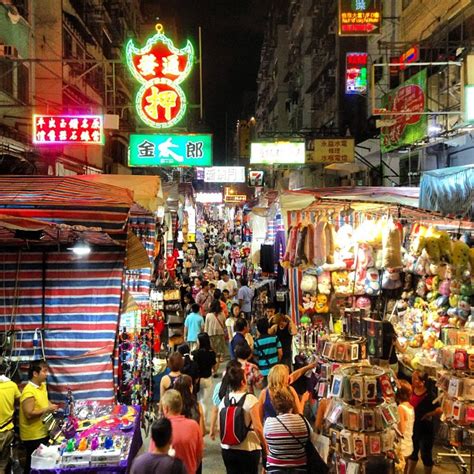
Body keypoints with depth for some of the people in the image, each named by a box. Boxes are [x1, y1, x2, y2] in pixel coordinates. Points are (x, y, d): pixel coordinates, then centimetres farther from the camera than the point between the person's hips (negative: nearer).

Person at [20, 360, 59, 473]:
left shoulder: (42, 386, 6)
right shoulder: (29, 391, -23)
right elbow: (29, 414, -27)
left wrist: (51, 406, 5)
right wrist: (47, 410, -21)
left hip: (43, 432, 9)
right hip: (33, 436, -9)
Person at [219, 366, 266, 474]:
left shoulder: (224, 400, -1)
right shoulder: (250, 399, -14)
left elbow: (220, 426, 4)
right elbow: (257, 427, -16)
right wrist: (264, 444, -2)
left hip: (227, 449, 4)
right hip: (248, 449, -4)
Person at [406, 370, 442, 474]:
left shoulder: (429, 395, -21)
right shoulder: (412, 391, -3)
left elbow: (439, 411, -30)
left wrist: (428, 415, -18)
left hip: (426, 429, -6)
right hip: (414, 427, 7)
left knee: (425, 455, 7)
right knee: (412, 452, 22)